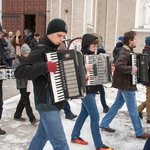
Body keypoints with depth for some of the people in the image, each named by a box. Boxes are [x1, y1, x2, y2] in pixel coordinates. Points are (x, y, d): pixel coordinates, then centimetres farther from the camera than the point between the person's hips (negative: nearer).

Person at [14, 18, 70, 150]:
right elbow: (19, 72, -24)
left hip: (53, 102, 9)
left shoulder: (55, 50, 13)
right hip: (47, 103, -9)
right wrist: (46, 66, -32)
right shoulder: (40, 51, -14)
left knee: (42, 136, 20)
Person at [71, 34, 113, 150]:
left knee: (84, 113, 17)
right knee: (95, 116, -6)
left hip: (92, 89, 9)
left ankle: (75, 136, 31)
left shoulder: (92, 56, 10)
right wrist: (84, 68, -38)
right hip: (86, 90, -9)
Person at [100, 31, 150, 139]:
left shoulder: (128, 52, 11)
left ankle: (104, 124, 25)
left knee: (117, 105, 16)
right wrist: (132, 69, -28)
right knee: (133, 109, 1)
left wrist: (134, 67, 10)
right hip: (126, 85, -10)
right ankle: (140, 132, 14)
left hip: (124, 83, 10)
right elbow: (118, 66, -36)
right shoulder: (125, 53, -21)